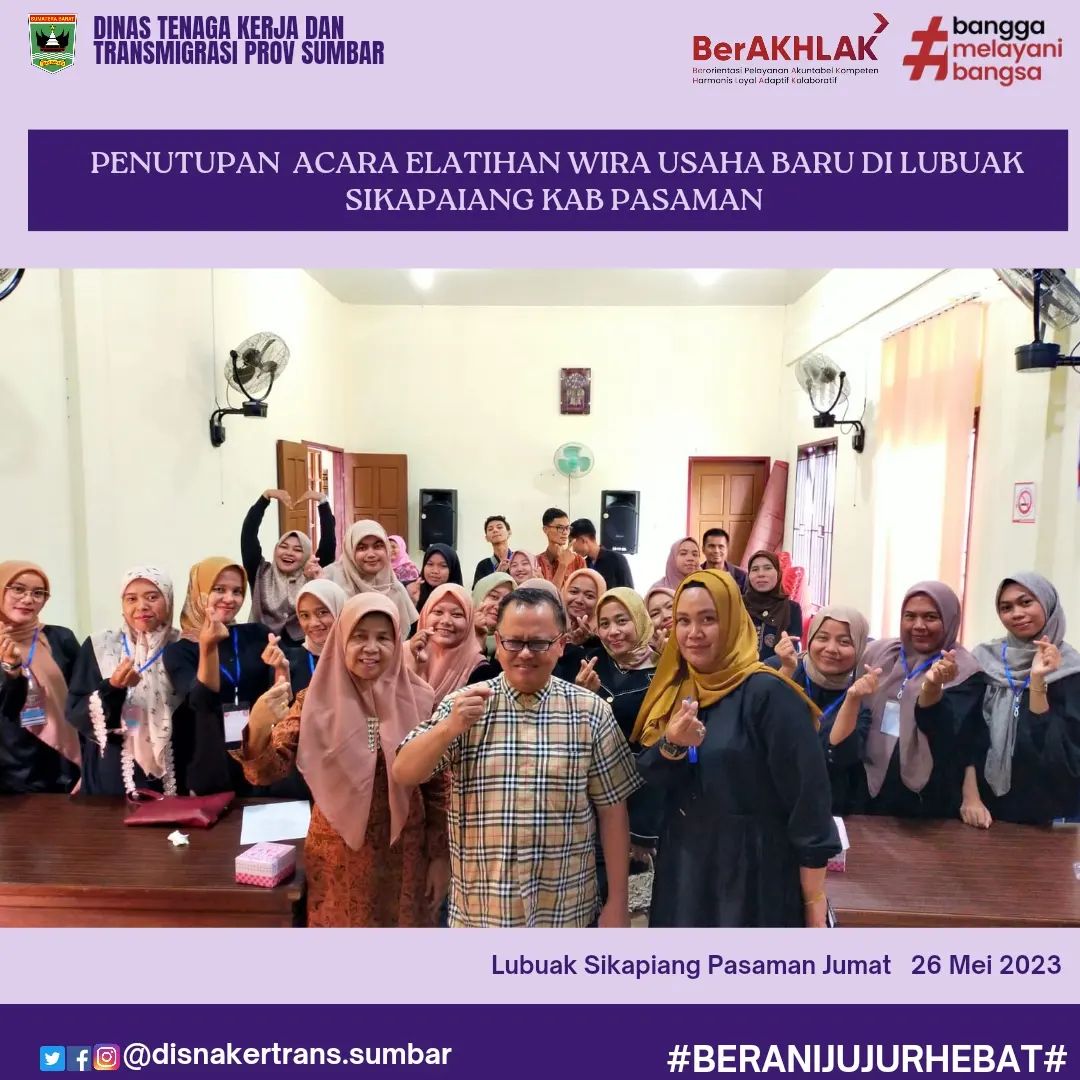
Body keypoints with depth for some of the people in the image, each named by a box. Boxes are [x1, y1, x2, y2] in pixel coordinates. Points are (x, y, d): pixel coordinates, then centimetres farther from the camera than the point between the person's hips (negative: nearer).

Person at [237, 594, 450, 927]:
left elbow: (439, 787, -1)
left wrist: (441, 856, 0)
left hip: (402, 857, 0)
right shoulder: (316, 699, -8)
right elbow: (266, 772, -16)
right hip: (337, 857, 0)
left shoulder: (419, 700, -9)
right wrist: (258, 728, -35)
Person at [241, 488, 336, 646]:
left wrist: (323, 500, -4)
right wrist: (266, 496, -1)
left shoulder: (314, 576, 5)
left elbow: (329, 540, 0)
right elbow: (248, 532, 3)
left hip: (303, 648, -1)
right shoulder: (261, 574, 8)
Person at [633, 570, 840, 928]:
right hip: (684, 871, 6)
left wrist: (814, 900, -13)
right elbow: (646, 778, 0)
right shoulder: (674, 690, 2)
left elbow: (807, 795, -17)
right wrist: (671, 746, -21)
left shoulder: (766, 693, -18)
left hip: (756, 876, -5)